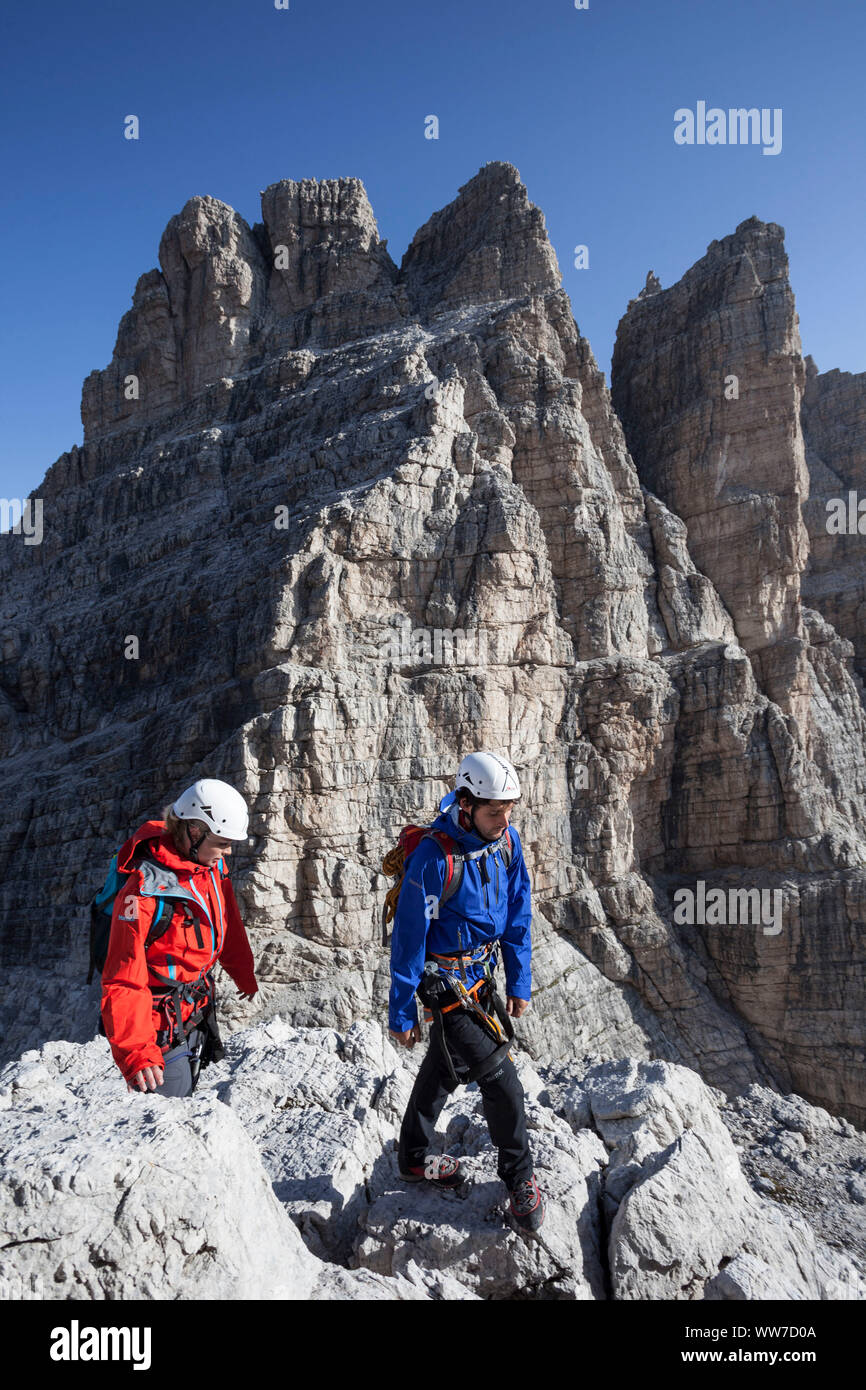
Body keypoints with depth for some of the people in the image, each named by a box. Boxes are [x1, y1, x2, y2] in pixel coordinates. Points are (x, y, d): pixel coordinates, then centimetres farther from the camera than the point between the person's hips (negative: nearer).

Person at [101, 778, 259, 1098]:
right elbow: (123, 980, -29)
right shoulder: (146, 891, -27)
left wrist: (244, 975, 28)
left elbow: (229, 926, 16)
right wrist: (136, 1053, -38)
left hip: (198, 1010, 8)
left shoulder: (213, 865, -3)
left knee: (186, 1097, 20)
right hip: (163, 1031, -8)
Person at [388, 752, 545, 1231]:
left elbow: (517, 913, 3)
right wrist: (401, 1012, -15)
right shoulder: (434, 856, -29)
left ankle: (413, 1157, 42)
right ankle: (518, 1175, 17)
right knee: (499, 1078, -6)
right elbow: (409, 936, -21)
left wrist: (519, 980, 5)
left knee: (445, 1065, 22)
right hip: (446, 980, -7)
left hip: (481, 972, 7)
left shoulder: (506, 841, -9)